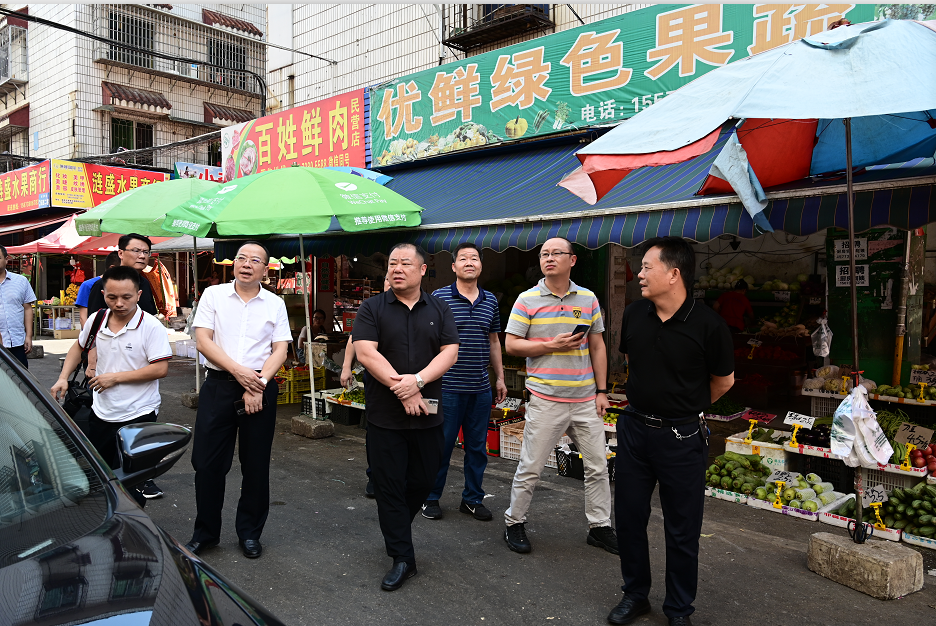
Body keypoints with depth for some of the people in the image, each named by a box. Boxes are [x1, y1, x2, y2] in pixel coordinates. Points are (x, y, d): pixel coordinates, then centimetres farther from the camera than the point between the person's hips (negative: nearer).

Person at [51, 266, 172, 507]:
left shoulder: (151, 326, -17)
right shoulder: (98, 319, 1)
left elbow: (161, 369, -21)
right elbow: (79, 346, 20)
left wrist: (115, 377, -18)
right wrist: (63, 378, 8)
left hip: (138, 415, -6)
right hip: (101, 412, 6)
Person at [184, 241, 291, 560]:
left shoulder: (275, 304, 6)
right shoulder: (213, 295, 4)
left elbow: (280, 350, 0)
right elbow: (203, 341, -4)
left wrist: (259, 385, -13)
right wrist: (238, 371, -14)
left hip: (260, 389, 0)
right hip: (218, 386, 0)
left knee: (256, 465, 7)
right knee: (207, 462, 5)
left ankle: (250, 533, 23)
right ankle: (205, 532, 23)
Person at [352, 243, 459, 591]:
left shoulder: (439, 310, 7)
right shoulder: (372, 309, 1)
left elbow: (450, 352, -2)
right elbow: (365, 353, -10)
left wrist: (417, 380, -18)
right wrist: (401, 388, -17)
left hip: (427, 415, 2)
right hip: (385, 416, -2)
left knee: (423, 480, 12)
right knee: (389, 485, 2)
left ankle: (396, 527, 40)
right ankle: (402, 558, 14)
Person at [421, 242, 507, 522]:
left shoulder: (490, 301, 10)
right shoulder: (439, 297, -5)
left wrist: (500, 377, 16)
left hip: (481, 388, 5)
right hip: (447, 387, -4)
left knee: (477, 447, 12)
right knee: (441, 445, 5)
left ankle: (473, 499, 26)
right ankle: (431, 498, 22)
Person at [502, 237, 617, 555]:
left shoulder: (588, 298, 7)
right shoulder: (527, 299, -2)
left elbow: (597, 346, 11)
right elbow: (511, 344, -4)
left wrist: (601, 391, 6)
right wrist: (552, 345, -15)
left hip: (585, 400, 4)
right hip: (546, 400, -3)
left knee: (597, 466, 11)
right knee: (530, 467, 3)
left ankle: (600, 527, 27)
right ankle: (514, 523, 22)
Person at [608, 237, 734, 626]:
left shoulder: (707, 325, -16)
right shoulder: (634, 315, -2)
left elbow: (724, 381, 0)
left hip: (681, 437, -4)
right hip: (634, 429, 5)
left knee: (682, 531, 10)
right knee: (629, 516, 14)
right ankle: (635, 594, 34)